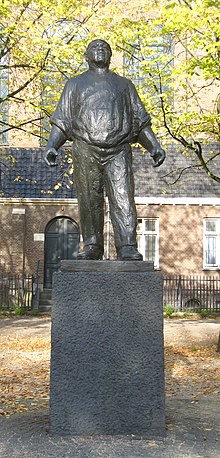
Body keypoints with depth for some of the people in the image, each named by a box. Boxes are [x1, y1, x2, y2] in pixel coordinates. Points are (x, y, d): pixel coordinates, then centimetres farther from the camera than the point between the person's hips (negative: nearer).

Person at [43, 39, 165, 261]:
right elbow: (62, 121, 14)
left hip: (118, 151, 0)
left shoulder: (124, 84, 25)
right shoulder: (75, 84, 23)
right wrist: (51, 146, -2)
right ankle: (92, 247, 6)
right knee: (90, 201, -2)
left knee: (123, 199, -12)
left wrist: (154, 145, 5)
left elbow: (140, 121, 19)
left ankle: (127, 249, -14)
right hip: (85, 149, 0)